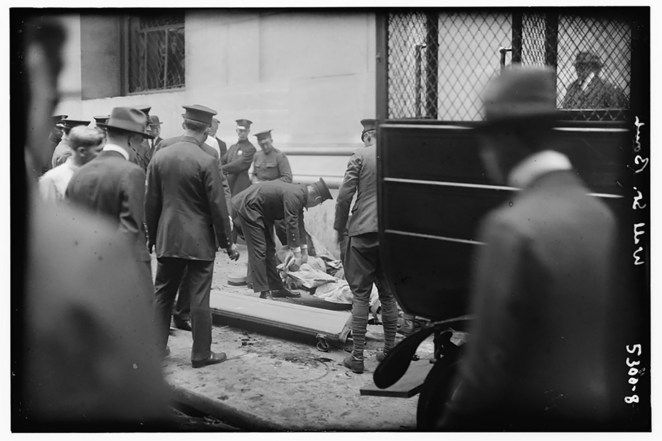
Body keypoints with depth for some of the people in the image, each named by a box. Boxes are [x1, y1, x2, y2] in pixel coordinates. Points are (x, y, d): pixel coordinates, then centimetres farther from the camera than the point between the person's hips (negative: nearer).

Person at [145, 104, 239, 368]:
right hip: (199, 241, -4)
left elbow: (151, 203, 5)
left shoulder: (159, 157, -1)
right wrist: (227, 243, -1)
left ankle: (156, 348, 23)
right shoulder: (206, 162, -15)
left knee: (163, 295, 15)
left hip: (167, 239, 4)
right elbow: (217, 207, -12)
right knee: (199, 299, 4)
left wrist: (152, 236, 16)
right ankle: (201, 354, 13)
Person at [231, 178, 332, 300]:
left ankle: (276, 288, 19)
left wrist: (304, 249, 16)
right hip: (248, 208, -11)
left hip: (262, 212, 11)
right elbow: (291, 224, -29)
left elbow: (299, 222, 12)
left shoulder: (300, 192, 3)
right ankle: (264, 292, -11)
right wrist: (297, 252, -25)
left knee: (269, 249, 13)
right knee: (258, 250, -12)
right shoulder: (293, 196, -28)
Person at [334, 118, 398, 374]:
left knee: (361, 295, 2)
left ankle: (357, 357, 3)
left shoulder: (360, 156, -4)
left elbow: (344, 196, -7)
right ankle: (389, 351, 20)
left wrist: (339, 228, 4)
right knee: (388, 295, 13)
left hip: (363, 231, -3)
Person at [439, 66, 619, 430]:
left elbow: (491, 358, -19)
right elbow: (610, 335, 8)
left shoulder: (511, 227, -20)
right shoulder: (602, 216, 2)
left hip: (520, 415, -7)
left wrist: (454, 420, -7)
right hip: (588, 416, 7)